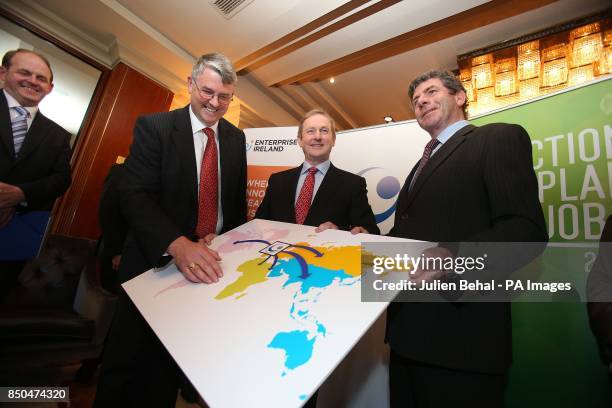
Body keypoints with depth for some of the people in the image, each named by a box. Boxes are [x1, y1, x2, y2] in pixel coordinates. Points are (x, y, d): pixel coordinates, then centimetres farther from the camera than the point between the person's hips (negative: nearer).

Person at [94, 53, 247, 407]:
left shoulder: (236, 138, 6)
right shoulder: (154, 126, -7)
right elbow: (135, 194, -18)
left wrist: (222, 234, -6)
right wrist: (178, 244, -33)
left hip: (212, 260, 4)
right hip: (157, 259, -3)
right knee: (128, 360, 11)